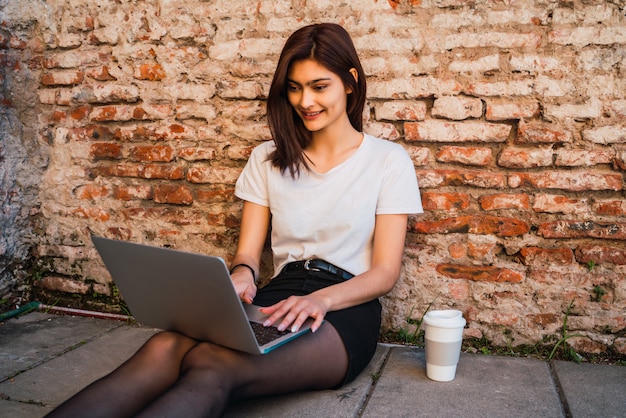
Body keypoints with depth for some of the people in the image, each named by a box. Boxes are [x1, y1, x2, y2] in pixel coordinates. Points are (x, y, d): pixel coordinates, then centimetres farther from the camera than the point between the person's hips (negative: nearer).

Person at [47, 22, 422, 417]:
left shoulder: (388, 160, 5)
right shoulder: (268, 159, 15)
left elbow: (386, 271, -1)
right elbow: (249, 253, 12)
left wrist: (321, 299, -21)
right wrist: (241, 275, -13)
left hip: (346, 308, -3)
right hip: (277, 296, 3)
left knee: (213, 366, -34)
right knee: (164, 348, -31)